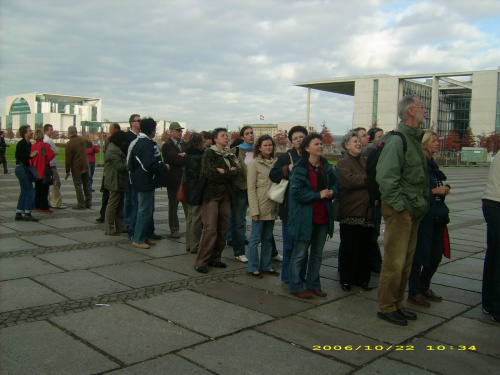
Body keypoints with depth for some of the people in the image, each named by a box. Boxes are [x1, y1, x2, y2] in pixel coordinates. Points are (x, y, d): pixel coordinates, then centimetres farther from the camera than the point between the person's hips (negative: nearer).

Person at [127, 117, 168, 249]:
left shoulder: (142, 142, 14)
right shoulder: (145, 144, -19)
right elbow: (149, 165, -25)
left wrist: (161, 165, 11)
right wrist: (164, 167, -12)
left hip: (146, 182, 11)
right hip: (145, 183, -11)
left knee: (148, 210, 16)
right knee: (145, 211, -4)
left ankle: (144, 237, 25)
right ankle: (138, 240, 3)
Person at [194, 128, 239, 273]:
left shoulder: (229, 155, 18)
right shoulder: (209, 153, -1)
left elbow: (236, 173, 5)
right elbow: (209, 173, -14)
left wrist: (222, 172, -11)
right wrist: (228, 173, -7)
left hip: (225, 195, 6)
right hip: (211, 194, -6)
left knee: (223, 228, 4)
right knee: (210, 229, -11)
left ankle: (215, 258, 15)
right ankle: (201, 262, -5)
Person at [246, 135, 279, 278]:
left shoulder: (276, 162, 8)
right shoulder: (254, 164, -6)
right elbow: (251, 189, -9)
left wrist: (279, 205, 5)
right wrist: (254, 210, -15)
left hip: (272, 207, 5)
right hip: (260, 206, -5)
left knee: (268, 238, 13)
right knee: (256, 238, 2)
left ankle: (266, 266, 24)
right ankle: (253, 268, 13)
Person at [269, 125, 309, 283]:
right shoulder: (286, 157, 1)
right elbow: (273, 175, -9)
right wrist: (288, 169, -21)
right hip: (290, 208, -3)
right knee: (289, 244, 1)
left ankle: (300, 275, 22)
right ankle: (288, 276, 12)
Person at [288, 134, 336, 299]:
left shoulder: (326, 166, 7)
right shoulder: (299, 168, -12)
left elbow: (334, 184, 18)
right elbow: (296, 192, -18)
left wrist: (331, 192, -4)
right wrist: (318, 195, -19)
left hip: (323, 216, 7)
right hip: (304, 216, -6)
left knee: (317, 254, 16)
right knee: (299, 254, 3)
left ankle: (313, 285, 30)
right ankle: (295, 287, 16)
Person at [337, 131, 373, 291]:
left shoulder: (365, 161, 19)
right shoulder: (343, 163, -1)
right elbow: (348, 180, -17)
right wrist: (367, 179, -10)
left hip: (366, 211, 6)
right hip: (351, 212, -6)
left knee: (365, 248, 8)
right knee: (349, 248, 0)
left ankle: (362, 279, 19)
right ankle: (346, 280, 10)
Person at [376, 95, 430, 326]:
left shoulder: (414, 139, 15)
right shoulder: (397, 140, -14)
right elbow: (385, 177, -21)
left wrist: (421, 204, 14)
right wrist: (399, 205, -19)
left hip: (413, 211, 9)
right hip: (400, 211, -9)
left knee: (406, 261, 14)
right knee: (394, 261, -3)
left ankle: (397, 304, 26)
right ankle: (386, 307, 9)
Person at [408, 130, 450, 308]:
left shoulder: (433, 164, 17)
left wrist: (443, 190, 11)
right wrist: (434, 191, -18)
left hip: (436, 216, 9)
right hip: (422, 214, -9)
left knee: (436, 254, 13)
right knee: (420, 253, -2)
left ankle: (424, 287, 29)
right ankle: (414, 293, 9)